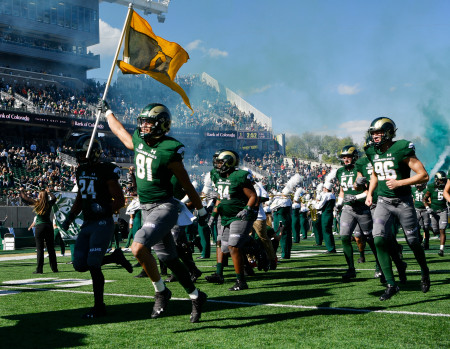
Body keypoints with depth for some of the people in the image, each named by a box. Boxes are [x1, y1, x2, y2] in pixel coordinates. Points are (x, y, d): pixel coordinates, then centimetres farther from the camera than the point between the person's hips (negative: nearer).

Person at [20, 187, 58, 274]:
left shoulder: (36, 203, -6)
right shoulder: (49, 204, 4)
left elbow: (25, 198, 4)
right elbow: (54, 198, 27)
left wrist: (21, 190, 22)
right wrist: (48, 192, 42)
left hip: (39, 227, -3)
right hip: (49, 225, 4)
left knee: (40, 249, -2)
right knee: (51, 249, 10)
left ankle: (39, 269, -3)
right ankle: (54, 268, 14)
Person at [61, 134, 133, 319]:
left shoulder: (106, 172, -11)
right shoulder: (81, 172, 11)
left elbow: (120, 200, -9)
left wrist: (105, 208, -25)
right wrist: (70, 217, 12)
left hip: (103, 223, -8)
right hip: (87, 224, 8)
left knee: (93, 265, -12)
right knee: (80, 265, 4)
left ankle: (99, 307, 2)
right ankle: (114, 257, 24)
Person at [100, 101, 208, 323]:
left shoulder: (169, 151, -15)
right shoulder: (138, 142, 4)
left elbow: (186, 185, -6)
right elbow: (120, 130, 26)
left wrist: (201, 210, 3)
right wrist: (107, 112, 39)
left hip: (164, 208, -7)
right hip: (146, 209, 8)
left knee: (139, 248, -24)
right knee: (169, 259, 12)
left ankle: (161, 292, -4)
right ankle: (196, 297, 28)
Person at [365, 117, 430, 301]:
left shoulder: (401, 150, -14)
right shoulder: (373, 152, 5)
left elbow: (424, 175, -14)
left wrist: (399, 183, -21)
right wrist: (370, 193, 13)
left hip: (403, 202, -4)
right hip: (383, 202, 5)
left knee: (413, 242, 6)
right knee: (379, 240, -13)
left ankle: (424, 272, 37)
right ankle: (391, 284, -6)